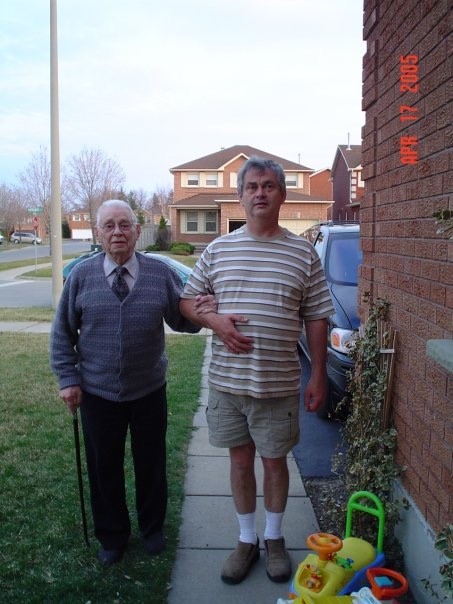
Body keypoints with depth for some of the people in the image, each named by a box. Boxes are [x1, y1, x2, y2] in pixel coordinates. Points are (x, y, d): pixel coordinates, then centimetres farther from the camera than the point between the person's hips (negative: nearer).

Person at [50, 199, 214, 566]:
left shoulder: (161, 273, -4)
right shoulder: (81, 276, -4)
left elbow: (181, 320, 0)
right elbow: (62, 332, 2)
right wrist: (68, 379, -3)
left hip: (149, 392, 0)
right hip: (97, 394, 0)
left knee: (151, 464, 16)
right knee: (104, 468, 14)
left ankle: (153, 528, 41)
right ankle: (112, 536, 37)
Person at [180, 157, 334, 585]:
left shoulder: (303, 253, -1)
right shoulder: (218, 249, 2)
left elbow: (315, 319, 1)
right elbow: (187, 301, 8)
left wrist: (318, 376, -2)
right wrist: (215, 321, -12)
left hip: (279, 385, -1)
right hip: (226, 381, 2)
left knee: (274, 461, 13)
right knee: (240, 459, 14)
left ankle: (274, 539, 35)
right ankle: (247, 540, 33)